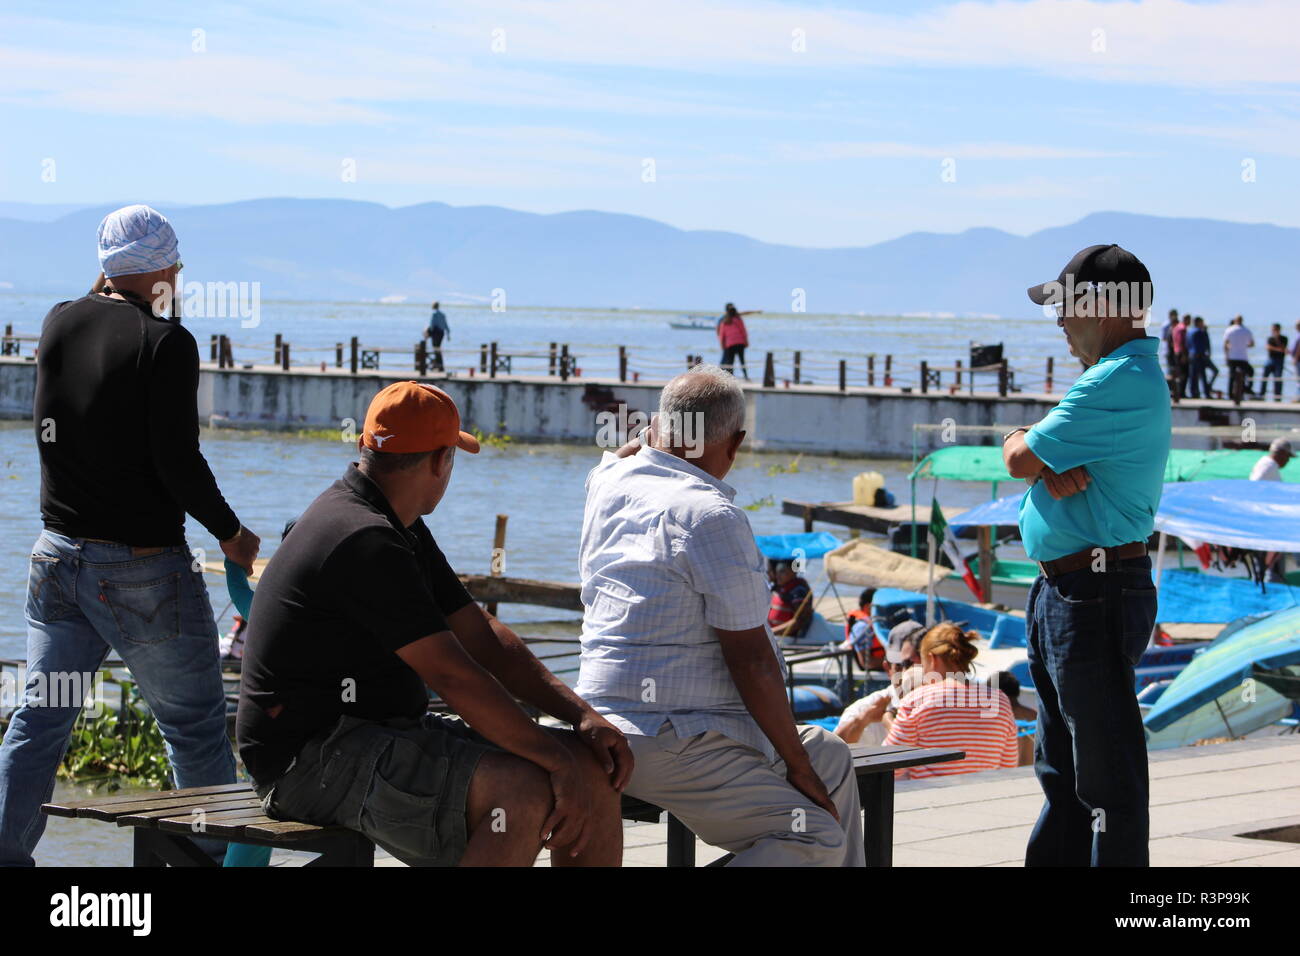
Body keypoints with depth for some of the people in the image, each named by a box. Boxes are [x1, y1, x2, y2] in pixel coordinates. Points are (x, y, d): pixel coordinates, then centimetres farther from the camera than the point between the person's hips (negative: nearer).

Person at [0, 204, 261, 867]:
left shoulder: (59, 324, 4)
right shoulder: (165, 342, -13)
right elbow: (177, 460, -17)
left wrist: (116, 289, 24)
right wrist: (230, 532, -2)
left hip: (58, 556, 6)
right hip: (143, 565, -6)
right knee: (194, 725, 5)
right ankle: (215, 855, 11)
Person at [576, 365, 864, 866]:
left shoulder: (610, 483, 8)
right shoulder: (711, 517, -16)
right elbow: (751, 662, -16)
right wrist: (798, 768, -8)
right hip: (672, 744, -10)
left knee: (829, 755, 21)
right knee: (817, 839, -18)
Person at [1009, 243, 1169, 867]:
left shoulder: (1121, 384, -19)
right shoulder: (1122, 375, 17)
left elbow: (1019, 459, -19)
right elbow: (1029, 459, 12)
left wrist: (1020, 444, 4)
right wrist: (1052, 471, -11)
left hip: (1097, 597, -11)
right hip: (1065, 591, 11)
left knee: (1107, 772, -6)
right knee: (1063, 769, 20)